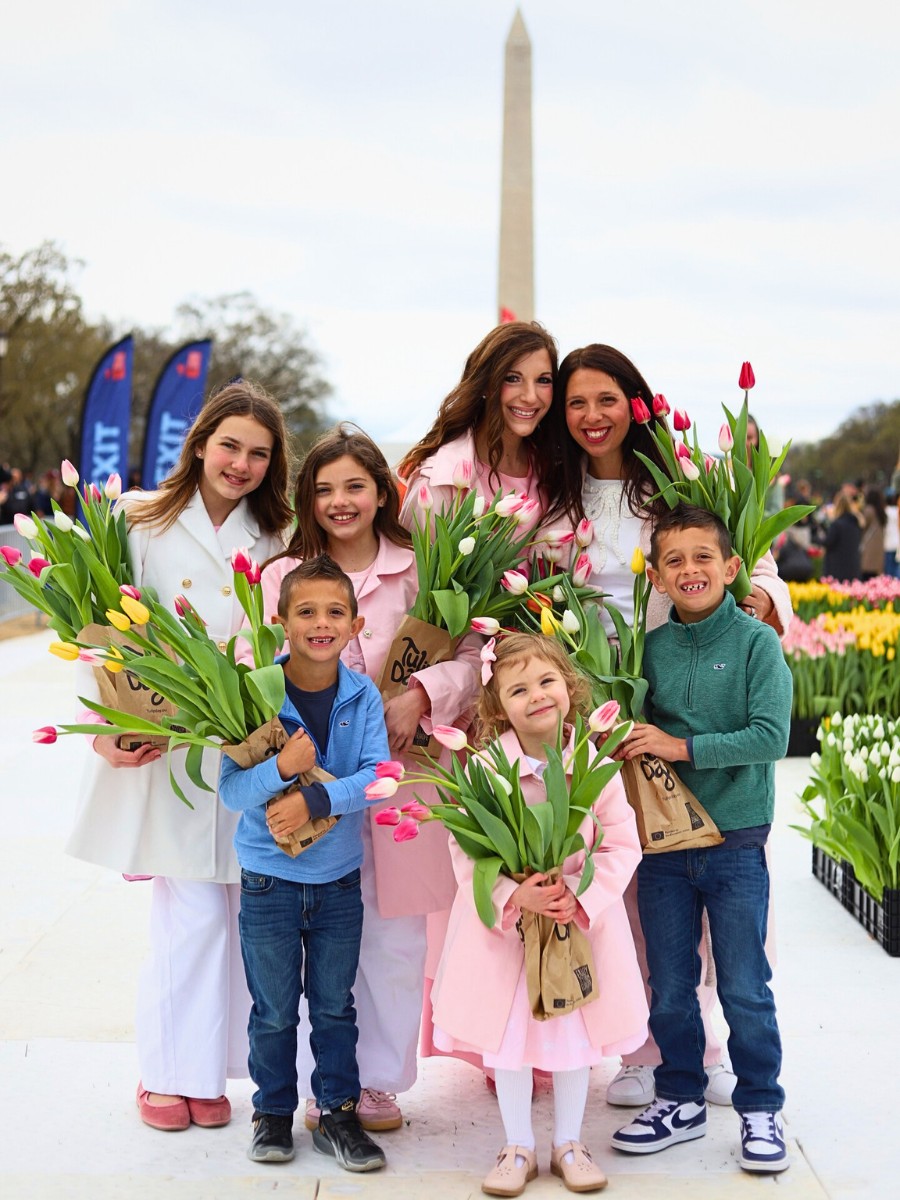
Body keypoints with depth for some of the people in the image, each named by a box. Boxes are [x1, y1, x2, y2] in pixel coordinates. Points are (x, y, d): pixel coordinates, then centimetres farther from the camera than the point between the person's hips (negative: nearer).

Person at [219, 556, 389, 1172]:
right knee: (275, 1009, 13)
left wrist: (315, 799, -26)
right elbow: (230, 789, -16)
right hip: (269, 878, -1)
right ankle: (273, 1113, 29)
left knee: (335, 1004, 14)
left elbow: (376, 775, -15)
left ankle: (338, 1111, 28)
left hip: (339, 877, 2)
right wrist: (281, 769, -33)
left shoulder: (363, 697, -8)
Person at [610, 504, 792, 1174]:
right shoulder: (650, 648, 2)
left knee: (744, 988, 7)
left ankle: (760, 1108, 24)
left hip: (736, 843, -3)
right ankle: (681, 1102, 30)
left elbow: (771, 736, -18)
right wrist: (626, 741, -8)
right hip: (662, 842, 4)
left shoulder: (756, 642, -9)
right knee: (670, 987, 14)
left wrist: (683, 746, -21)